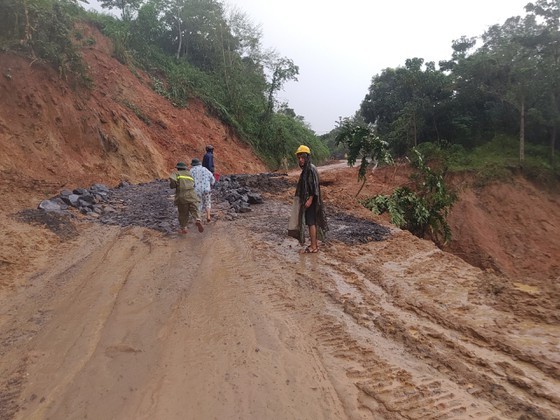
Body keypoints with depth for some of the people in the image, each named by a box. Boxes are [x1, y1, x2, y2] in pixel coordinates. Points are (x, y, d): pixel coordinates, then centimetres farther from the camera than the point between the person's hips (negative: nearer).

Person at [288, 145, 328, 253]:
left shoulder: (311, 169, -17)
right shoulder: (305, 169, 12)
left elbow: (314, 185, -21)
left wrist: (310, 200, -24)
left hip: (310, 200, -9)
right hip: (305, 199, 9)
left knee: (311, 222, -4)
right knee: (312, 222, 14)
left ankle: (313, 247, 4)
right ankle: (315, 243, 23)